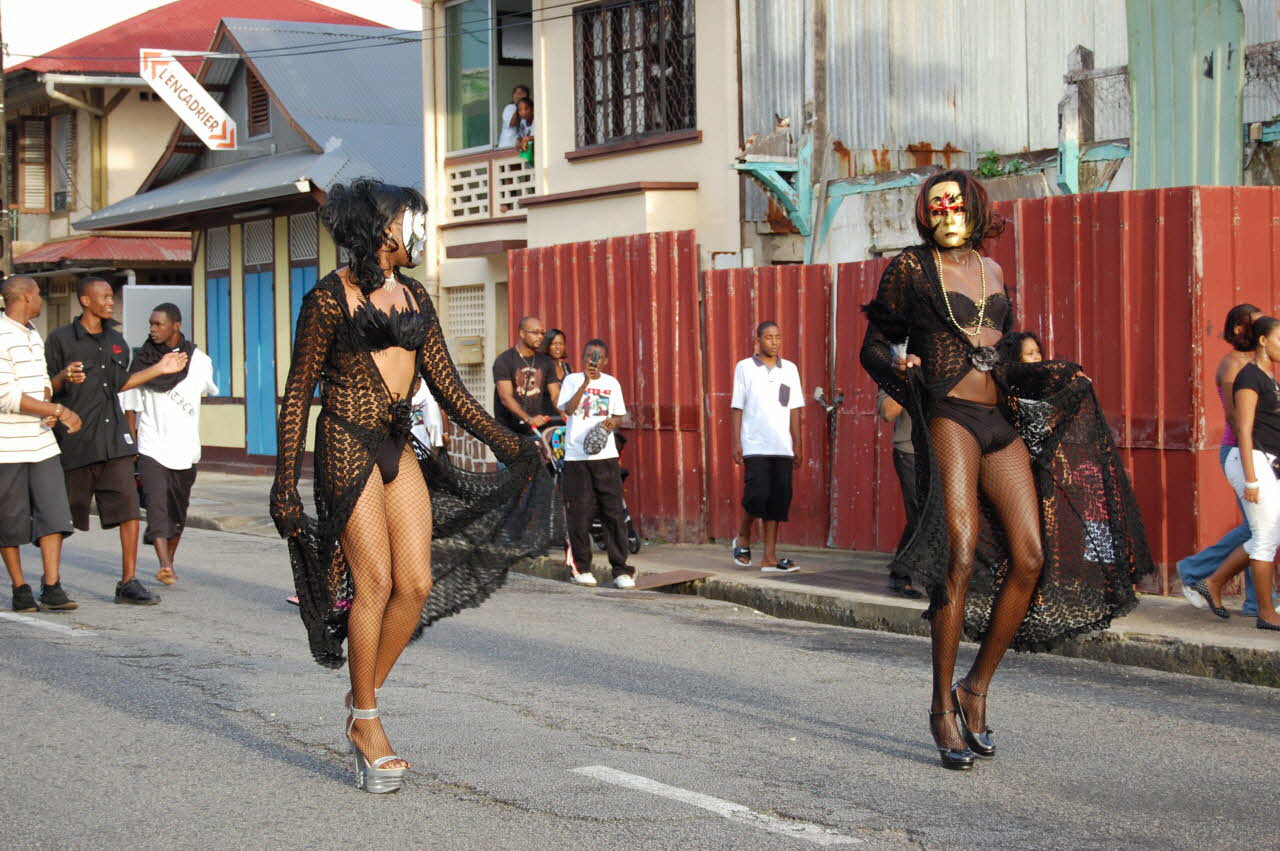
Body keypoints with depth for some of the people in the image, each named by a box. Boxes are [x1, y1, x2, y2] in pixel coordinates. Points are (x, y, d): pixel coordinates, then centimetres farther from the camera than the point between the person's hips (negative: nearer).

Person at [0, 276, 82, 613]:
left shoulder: (33, 335, 15)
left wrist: (50, 408, 1)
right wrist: (59, 411, -16)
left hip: (41, 442, 7)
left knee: (53, 514, -2)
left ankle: (52, 588, -2)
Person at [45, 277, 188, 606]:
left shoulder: (115, 341, 14)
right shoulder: (61, 339, -4)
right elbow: (45, 390, -3)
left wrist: (159, 369, 17)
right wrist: (64, 378, -24)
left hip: (113, 438, 5)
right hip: (75, 440, -5)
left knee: (129, 506, -6)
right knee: (62, 514, 5)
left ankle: (128, 582, -1)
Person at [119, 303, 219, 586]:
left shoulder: (199, 361, 1)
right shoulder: (142, 361, 3)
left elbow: (207, 390, 22)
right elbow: (131, 406, 10)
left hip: (184, 449, 1)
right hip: (151, 448, -1)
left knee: (177, 511, 9)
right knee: (156, 503, -17)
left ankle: (169, 562, 26)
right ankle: (165, 566, -27)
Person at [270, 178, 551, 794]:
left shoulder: (413, 298, 13)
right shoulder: (331, 298, -6)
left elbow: (447, 387, 14)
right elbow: (298, 394, -5)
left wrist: (504, 442, 6)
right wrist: (285, 483, -9)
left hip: (398, 449, 7)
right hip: (347, 446, -7)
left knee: (418, 583, -2)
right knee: (374, 581, -9)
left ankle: (364, 695, 15)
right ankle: (365, 720, 3)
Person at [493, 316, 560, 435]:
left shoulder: (545, 362, 11)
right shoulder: (504, 361, -6)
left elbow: (555, 394, 4)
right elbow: (505, 398, -17)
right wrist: (529, 419, -31)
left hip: (536, 430, 5)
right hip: (509, 430, -5)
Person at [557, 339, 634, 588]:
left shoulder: (611, 383, 11)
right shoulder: (572, 380, 3)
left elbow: (620, 417, 16)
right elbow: (568, 409, -12)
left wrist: (613, 422, -7)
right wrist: (586, 382, -19)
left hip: (606, 455, 2)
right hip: (576, 455, -2)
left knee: (614, 511, -3)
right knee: (579, 512, 0)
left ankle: (621, 569, 0)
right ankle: (581, 567, 12)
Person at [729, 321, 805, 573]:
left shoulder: (789, 369, 12)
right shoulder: (745, 368, 3)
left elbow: (794, 409, 13)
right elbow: (736, 408, 2)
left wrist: (798, 445, 9)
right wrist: (736, 443, -4)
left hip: (782, 448, 4)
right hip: (755, 446, -4)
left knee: (778, 500, 1)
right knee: (757, 494, -14)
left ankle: (769, 557, 5)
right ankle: (743, 539, 13)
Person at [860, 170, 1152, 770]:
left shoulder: (992, 272, 19)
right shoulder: (910, 268, 4)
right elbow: (874, 346, 6)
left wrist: (1054, 380, 16)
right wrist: (898, 369, -15)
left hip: (1001, 422, 6)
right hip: (948, 417, -6)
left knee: (1031, 556, -6)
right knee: (961, 556, -17)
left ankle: (976, 687, 7)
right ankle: (943, 706, -8)